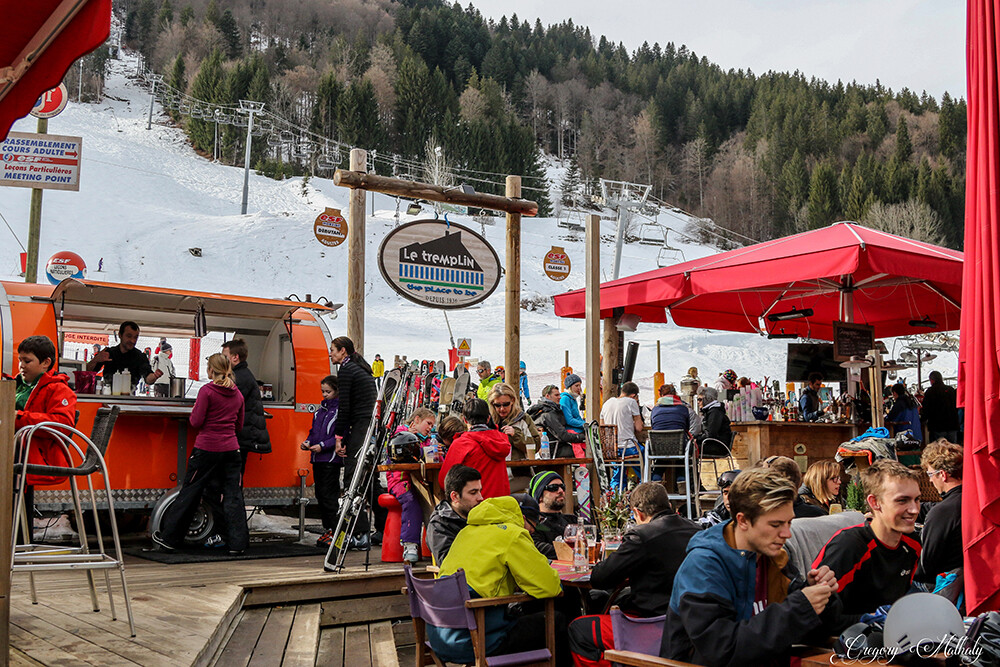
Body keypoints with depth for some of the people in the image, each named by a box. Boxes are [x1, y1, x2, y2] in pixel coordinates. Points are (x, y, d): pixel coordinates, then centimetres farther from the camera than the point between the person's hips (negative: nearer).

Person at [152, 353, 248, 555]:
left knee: (190, 492, 6)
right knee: (233, 495, 5)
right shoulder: (237, 394, 7)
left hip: (207, 448, -4)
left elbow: (197, 422, -9)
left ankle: (169, 538, 16)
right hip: (231, 449, 4)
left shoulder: (207, 391, -9)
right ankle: (237, 543, 3)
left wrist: (194, 410, 10)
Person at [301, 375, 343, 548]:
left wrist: (323, 446, -18)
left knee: (329, 495, -8)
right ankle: (327, 529, 18)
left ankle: (335, 532, -2)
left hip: (331, 458, -8)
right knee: (320, 494, 10)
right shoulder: (321, 409, 17)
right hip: (317, 458, 8)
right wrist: (308, 442, 4)